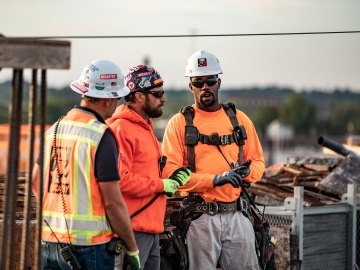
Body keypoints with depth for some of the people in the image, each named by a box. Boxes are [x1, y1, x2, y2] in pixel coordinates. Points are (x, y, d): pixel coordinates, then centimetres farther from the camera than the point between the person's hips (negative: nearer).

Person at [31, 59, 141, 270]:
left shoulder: (55, 129, 8)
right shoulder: (101, 136, -13)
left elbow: (35, 183, 18)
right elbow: (113, 202, -14)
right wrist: (132, 249, -6)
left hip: (50, 240, 7)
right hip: (89, 244, -7)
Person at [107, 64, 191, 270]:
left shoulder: (145, 127, 19)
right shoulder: (121, 129, -13)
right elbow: (120, 179, -23)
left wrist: (172, 181, 7)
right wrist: (161, 185, -14)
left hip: (151, 229, 10)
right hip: (134, 229, -10)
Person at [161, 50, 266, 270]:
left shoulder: (239, 119, 11)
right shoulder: (180, 123, 0)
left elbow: (258, 161, 15)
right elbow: (170, 172, -9)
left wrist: (247, 171, -10)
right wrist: (214, 179, -19)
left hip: (237, 215, 3)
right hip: (200, 218, -3)